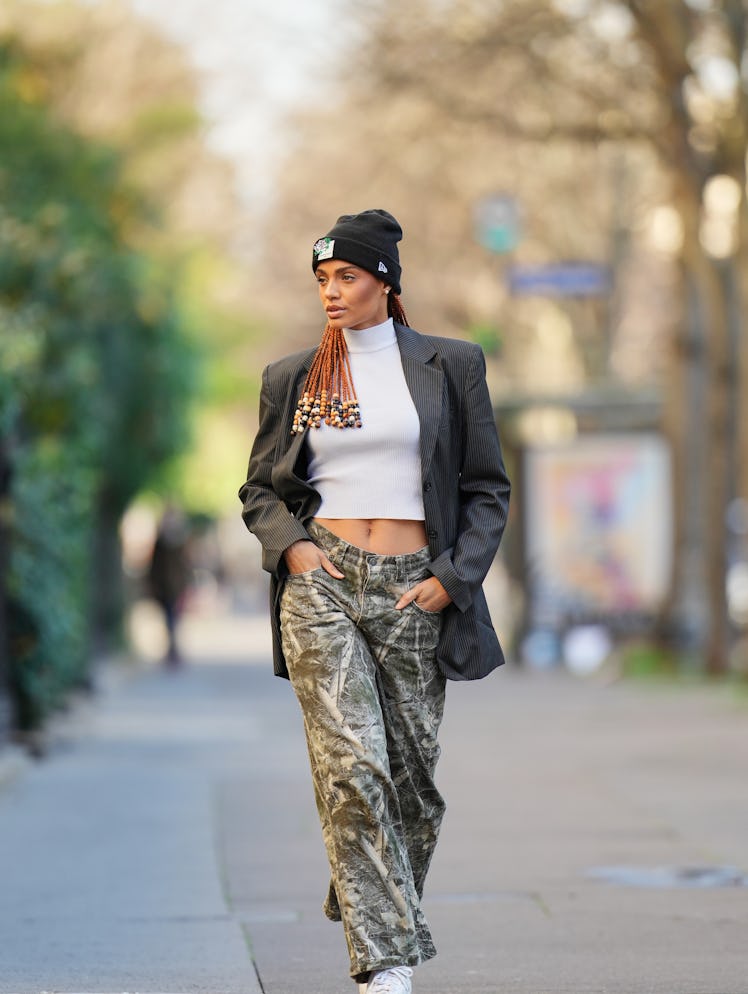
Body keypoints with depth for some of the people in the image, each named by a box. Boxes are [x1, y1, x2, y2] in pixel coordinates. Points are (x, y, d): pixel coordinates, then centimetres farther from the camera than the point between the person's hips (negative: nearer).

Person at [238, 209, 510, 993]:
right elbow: (260, 490, 16)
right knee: (351, 771, -14)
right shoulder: (292, 379, 10)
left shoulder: (450, 367, 6)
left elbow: (487, 489, 7)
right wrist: (292, 545, -4)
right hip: (321, 583, 0)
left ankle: (383, 926, 29)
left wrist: (451, 577, -5)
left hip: (411, 590, 1)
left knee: (412, 781, 4)